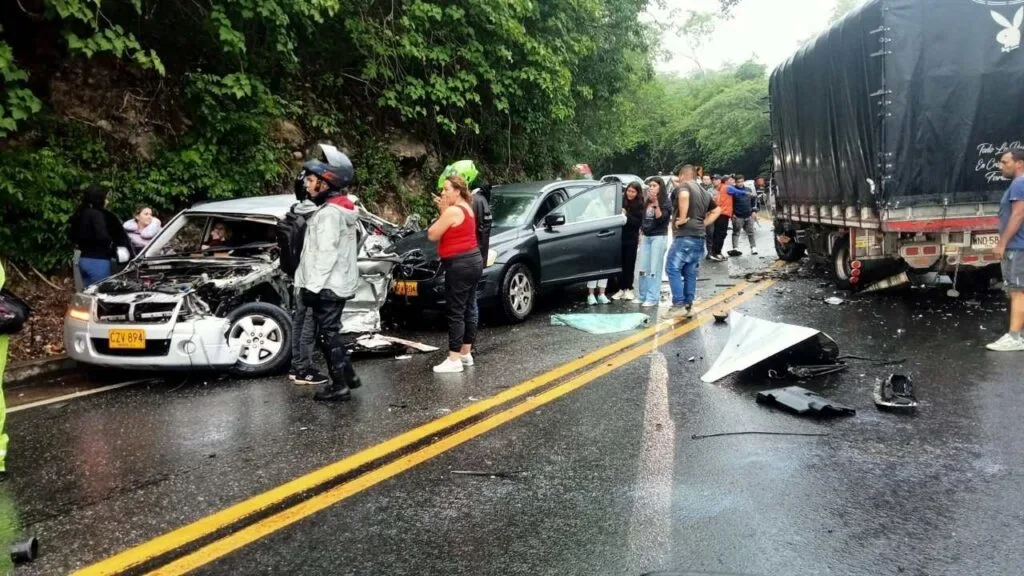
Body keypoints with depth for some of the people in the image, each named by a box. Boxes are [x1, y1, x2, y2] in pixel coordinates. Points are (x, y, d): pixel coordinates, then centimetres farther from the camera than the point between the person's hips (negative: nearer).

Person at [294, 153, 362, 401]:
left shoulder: (330, 212, -18)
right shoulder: (341, 209, 14)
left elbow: (326, 254, -23)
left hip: (327, 286, -10)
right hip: (337, 284, 10)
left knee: (327, 335, -2)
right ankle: (348, 376, 26)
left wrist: (312, 286, -21)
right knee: (330, 333, 19)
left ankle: (339, 386, 4)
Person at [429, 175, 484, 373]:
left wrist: (441, 212, -2)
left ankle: (454, 360, -6)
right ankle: (465, 353, 21)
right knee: (466, 310, 14)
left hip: (460, 265, -10)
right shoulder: (466, 208, 15)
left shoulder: (453, 211, -16)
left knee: (455, 312, -8)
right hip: (473, 262, 10)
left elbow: (432, 235, -11)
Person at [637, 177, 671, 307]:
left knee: (654, 269, -6)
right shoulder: (646, 202, 12)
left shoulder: (665, 203, -5)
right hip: (646, 237, 6)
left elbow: (661, 219, -17)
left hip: (659, 237, -6)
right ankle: (643, 296, 15)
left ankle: (653, 298, -4)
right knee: (643, 269, 7)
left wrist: (656, 204, -21)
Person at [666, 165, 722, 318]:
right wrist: (704, 223, 16)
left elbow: (684, 196, -30)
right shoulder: (705, 192, 20)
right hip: (699, 237, 8)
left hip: (685, 236, -8)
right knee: (690, 273, 11)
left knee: (673, 269, -6)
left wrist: (682, 218, -22)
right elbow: (717, 210, 27)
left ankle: (679, 305, -12)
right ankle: (688, 306, 12)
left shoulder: (684, 186, -5)